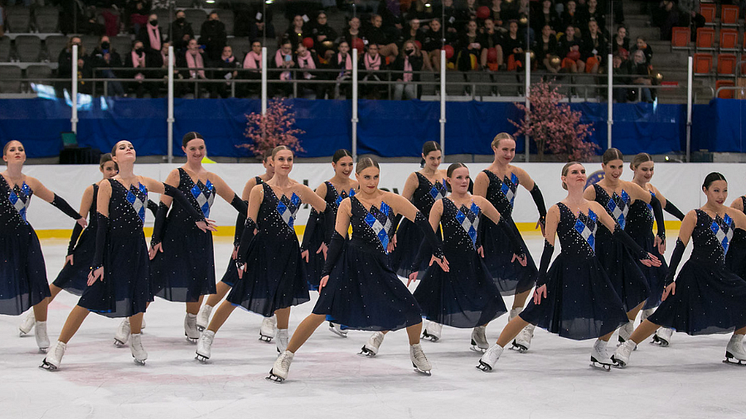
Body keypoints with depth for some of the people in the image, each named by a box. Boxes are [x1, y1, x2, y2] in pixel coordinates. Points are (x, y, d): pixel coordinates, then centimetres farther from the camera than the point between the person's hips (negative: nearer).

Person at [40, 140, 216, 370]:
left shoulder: (144, 183, 4)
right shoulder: (107, 186, -9)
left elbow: (174, 193, 19)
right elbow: (101, 224, -12)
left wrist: (198, 218, 21)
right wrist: (98, 262, -15)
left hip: (136, 247, 5)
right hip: (112, 248, -5)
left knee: (138, 297, 10)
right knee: (91, 298, -6)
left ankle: (135, 340, 37)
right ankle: (59, 348, 1)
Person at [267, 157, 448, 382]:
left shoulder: (391, 200, 1)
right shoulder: (348, 205, 0)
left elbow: (421, 220, 5)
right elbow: (337, 239, 0)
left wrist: (437, 252, 6)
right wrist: (327, 272, -6)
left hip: (378, 266, 2)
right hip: (349, 263, -2)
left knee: (411, 311, -4)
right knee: (321, 312, -13)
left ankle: (415, 350, 28)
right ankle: (286, 357, -1)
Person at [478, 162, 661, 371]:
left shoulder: (594, 208, 7)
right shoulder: (557, 211, -7)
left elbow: (618, 233, 14)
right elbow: (548, 247, -8)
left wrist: (641, 255, 16)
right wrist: (541, 281, -11)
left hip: (591, 270, 5)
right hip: (565, 270, -5)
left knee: (613, 314, -3)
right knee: (532, 313, -8)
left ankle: (599, 350, 25)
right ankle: (495, 351, 3)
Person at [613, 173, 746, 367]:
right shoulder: (695, 216, -7)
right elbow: (680, 247, -8)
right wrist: (670, 279, -14)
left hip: (720, 274, 5)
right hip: (695, 274, -5)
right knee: (664, 315, -10)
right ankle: (627, 347, 1)